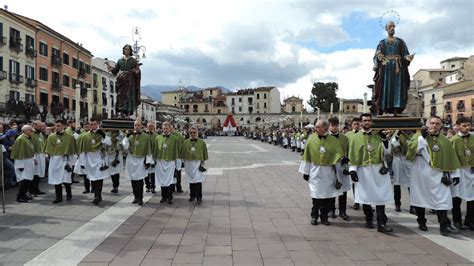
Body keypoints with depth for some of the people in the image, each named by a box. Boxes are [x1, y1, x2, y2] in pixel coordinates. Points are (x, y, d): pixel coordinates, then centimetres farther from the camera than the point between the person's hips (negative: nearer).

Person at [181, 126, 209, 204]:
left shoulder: (202, 142, 2)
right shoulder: (186, 142, 6)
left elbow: (204, 154, 6)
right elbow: (183, 154, 11)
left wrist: (202, 162, 0)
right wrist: (184, 162, 6)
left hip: (198, 163, -2)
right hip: (189, 163, 2)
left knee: (198, 180, -8)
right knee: (191, 180, 11)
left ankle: (199, 197, -2)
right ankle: (192, 195, 24)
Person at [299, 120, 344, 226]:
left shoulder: (333, 140, -2)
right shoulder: (311, 138, -1)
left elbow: (339, 157, 1)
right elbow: (307, 156, 2)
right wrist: (306, 171, 2)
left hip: (328, 172, 1)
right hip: (315, 171, 0)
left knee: (327, 195, 4)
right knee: (316, 195, 2)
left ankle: (324, 216, 19)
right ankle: (314, 216, 17)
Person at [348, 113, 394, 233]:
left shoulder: (378, 136, 9)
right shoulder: (355, 137, 3)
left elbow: (386, 152, 7)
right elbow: (352, 155, 0)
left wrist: (384, 139, -5)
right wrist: (352, 170, -7)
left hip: (378, 170, 1)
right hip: (363, 170, -1)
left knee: (380, 196, -4)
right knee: (366, 196, 7)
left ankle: (381, 224, -2)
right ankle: (369, 219, 24)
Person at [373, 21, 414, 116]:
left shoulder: (400, 42, 15)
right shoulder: (382, 43, 12)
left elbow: (405, 54, 9)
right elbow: (377, 56, 4)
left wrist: (408, 57, -14)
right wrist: (376, 64, -18)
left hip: (397, 69, 1)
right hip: (386, 69, -1)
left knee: (397, 88, -7)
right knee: (385, 88, -8)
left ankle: (396, 110, -9)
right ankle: (385, 110, -11)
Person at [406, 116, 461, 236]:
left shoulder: (445, 141, 9)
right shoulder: (419, 136, 1)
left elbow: (450, 159, 12)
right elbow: (412, 147, -17)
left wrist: (448, 174, 6)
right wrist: (423, 136, -24)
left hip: (437, 174, 2)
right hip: (421, 173, -2)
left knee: (442, 198, -7)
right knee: (420, 197, 7)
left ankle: (444, 225, -5)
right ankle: (421, 221, 22)